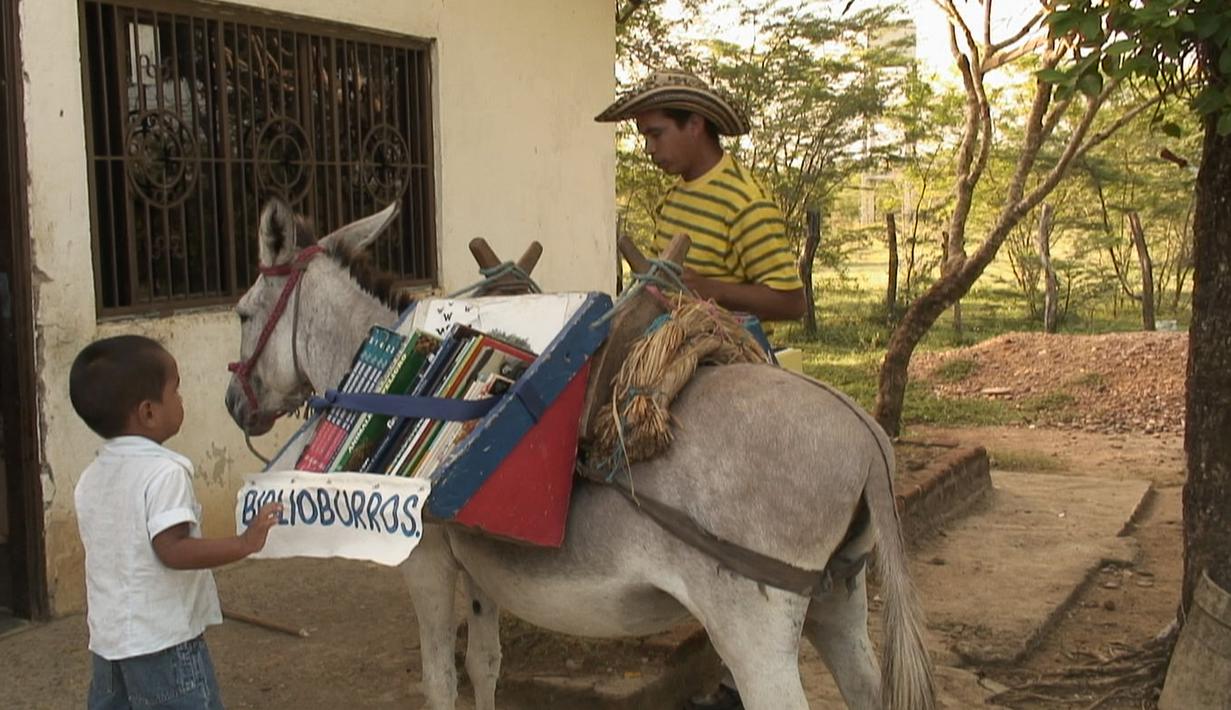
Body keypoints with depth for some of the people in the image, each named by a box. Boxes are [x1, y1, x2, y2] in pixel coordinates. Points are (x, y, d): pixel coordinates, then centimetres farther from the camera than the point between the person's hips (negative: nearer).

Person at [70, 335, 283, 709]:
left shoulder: (90, 478, 7)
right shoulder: (164, 472, -18)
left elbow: (107, 552, 15)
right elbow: (173, 550, -27)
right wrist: (244, 543, -29)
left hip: (107, 638, 8)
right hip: (162, 641, -8)